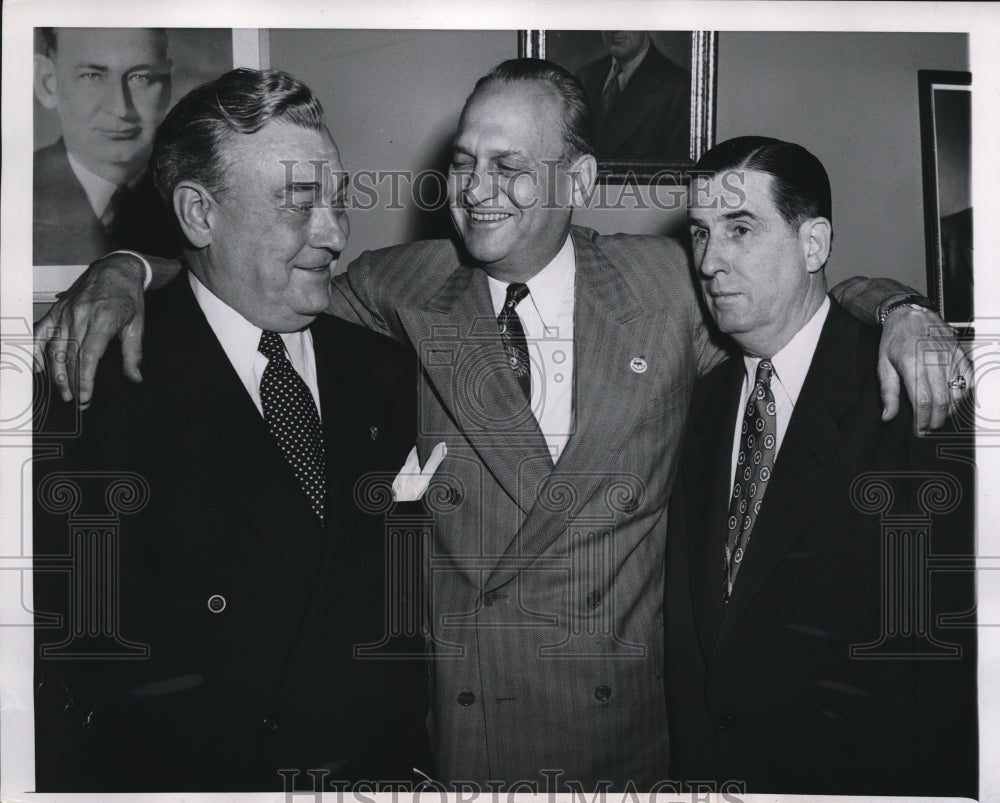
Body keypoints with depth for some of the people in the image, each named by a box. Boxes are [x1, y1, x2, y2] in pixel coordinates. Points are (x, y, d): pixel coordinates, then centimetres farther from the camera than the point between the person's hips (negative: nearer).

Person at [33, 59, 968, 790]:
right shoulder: (410, 288, -3)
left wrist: (900, 315, -10)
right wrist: (125, 273, -11)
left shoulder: (663, 281, -2)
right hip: (458, 725, 0)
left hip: (630, 727, 1)